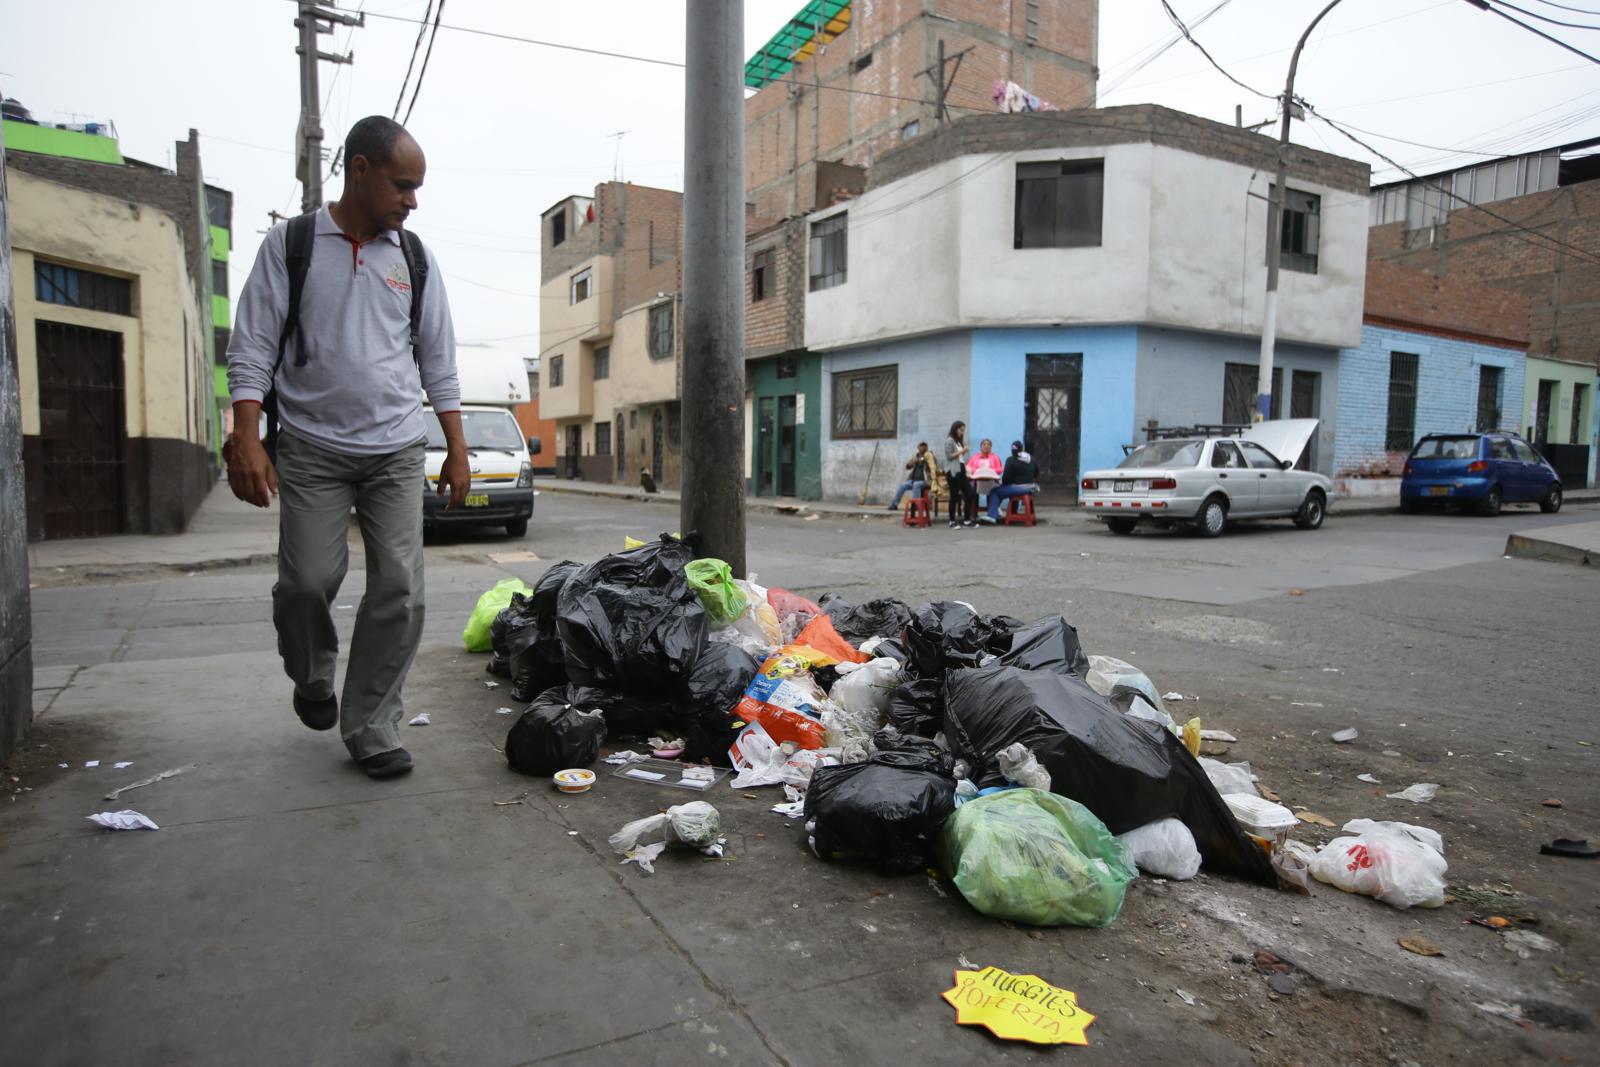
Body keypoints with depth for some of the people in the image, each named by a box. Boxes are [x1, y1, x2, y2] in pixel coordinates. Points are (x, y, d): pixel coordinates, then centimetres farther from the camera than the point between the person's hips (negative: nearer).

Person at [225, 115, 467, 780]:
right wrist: (247, 440, -10)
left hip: (398, 451, 2)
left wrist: (458, 450, 8)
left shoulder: (414, 257, 11)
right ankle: (313, 678, 27)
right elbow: (252, 349, 1)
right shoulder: (291, 244, 4)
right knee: (308, 580, -6)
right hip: (312, 448, -2)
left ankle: (370, 728, 8)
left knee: (400, 590, -5)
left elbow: (439, 362, 13)